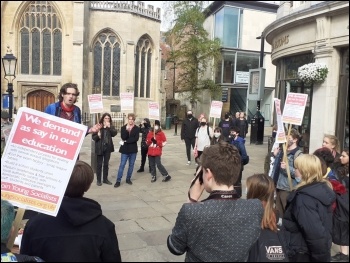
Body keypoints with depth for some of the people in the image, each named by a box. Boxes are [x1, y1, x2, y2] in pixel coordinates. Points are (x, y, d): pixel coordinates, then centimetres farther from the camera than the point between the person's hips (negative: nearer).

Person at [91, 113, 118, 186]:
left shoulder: (111, 126, 5)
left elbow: (114, 133, -11)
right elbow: (93, 137, -5)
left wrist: (109, 127, -21)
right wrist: (98, 136, -25)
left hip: (108, 147, 3)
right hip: (99, 147, -3)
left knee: (106, 164, 12)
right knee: (99, 164, 3)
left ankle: (105, 179, 22)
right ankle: (98, 180, 12)